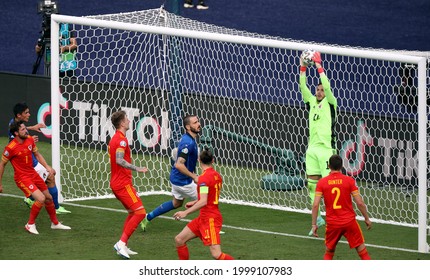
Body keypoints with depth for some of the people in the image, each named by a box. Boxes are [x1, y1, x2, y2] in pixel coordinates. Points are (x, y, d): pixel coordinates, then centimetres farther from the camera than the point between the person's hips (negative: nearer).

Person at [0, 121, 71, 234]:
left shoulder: (30, 139, -2)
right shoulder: (11, 148, -21)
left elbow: (37, 155, 13)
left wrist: (47, 166, -1)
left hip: (33, 173, 7)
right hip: (22, 177, -7)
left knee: (49, 198, 15)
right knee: (41, 198, -21)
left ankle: (55, 223, 36)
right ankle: (30, 224, -2)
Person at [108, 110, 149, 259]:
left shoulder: (114, 139, 17)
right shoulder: (122, 139, -15)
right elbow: (120, 160, -27)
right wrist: (137, 169, -27)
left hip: (117, 183, 11)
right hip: (123, 184, -11)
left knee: (133, 212, 18)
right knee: (140, 212, -13)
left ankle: (123, 246, 15)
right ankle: (122, 243, -15)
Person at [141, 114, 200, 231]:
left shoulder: (187, 139, 4)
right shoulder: (188, 143, -28)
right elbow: (179, 165, -34)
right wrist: (194, 176, -27)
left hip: (177, 178, 10)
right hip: (183, 181, -10)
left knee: (176, 203, 28)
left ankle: (147, 218, 32)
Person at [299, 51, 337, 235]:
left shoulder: (330, 104, 0)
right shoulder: (312, 102, 14)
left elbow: (327, 86, -13)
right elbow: (303, 87, 9)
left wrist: (319, 67, -12)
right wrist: (303, 67, 0)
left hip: (326, 149, -6)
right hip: (312, 148, 6)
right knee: (312, 183, 4)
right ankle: (317, 218, 9)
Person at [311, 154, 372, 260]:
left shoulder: (322, 182, -2)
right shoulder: (349, 180, -4)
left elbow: (315, 205, -7)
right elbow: (360, 203, -6)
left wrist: (314, 224, -1)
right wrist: (367, 218, 7)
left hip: (332, 223, 1)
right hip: (349, 221, -1)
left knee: (329, 253, 18)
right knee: (362, 250, 7)